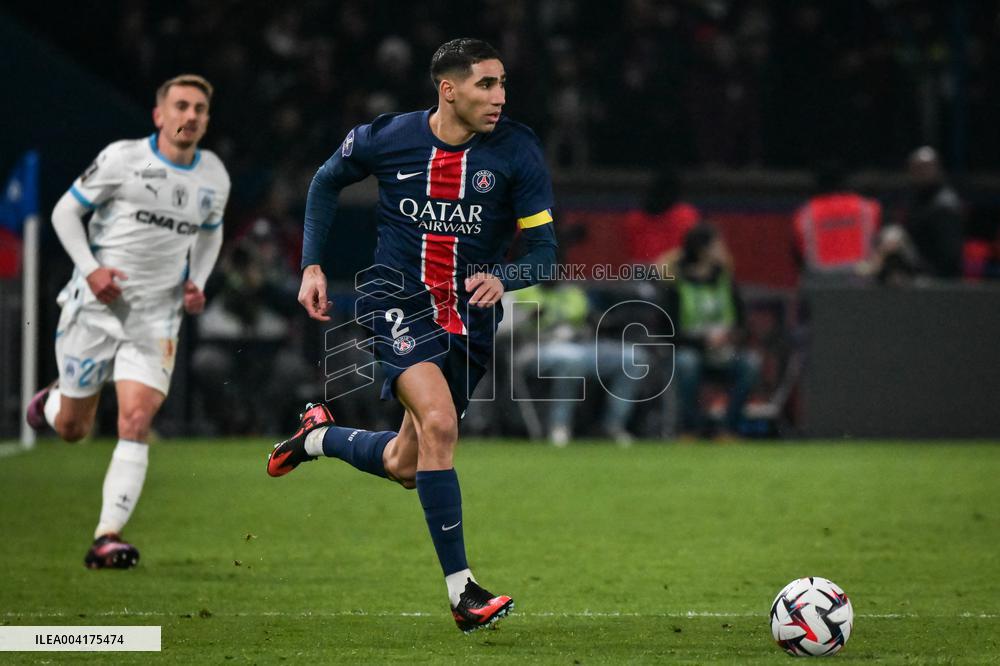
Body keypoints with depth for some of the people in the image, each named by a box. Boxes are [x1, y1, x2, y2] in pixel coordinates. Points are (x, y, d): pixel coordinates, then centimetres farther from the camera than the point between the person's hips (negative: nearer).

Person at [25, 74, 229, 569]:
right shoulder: (123, 158, -8)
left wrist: (196, 282, 6)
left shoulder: (214, 177, 5)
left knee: (136, 420, -17)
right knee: (71, 428, 7)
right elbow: (65, 211, -2)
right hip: (95, 307, -2)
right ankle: (54, 401, 46)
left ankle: (107, 538, -17)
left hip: (156, 318, 2)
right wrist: (89, 269, -15)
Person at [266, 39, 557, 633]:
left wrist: (502, 278, -28)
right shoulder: (387, 139, -9)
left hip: (470, 317, 3)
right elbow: (327, 182, 12)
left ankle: (319, 436, 43)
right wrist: (312, 266, 7)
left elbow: (543, 252, -8)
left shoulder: (518, 151, -10)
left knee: (404, 467, 9)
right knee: (439, 422, -27)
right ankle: (461, 589, -24)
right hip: (400, 302, -3)